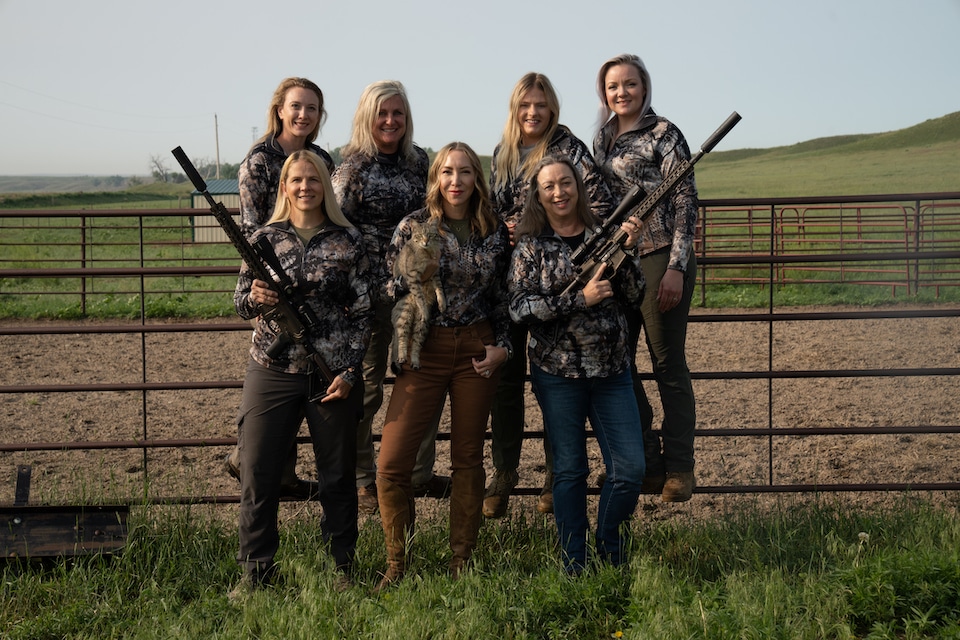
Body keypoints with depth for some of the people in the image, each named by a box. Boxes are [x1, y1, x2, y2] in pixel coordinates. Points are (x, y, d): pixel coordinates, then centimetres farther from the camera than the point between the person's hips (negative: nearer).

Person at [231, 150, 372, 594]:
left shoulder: (348, 241, 3)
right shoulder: (265, 238, 6)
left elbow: (363, 311, 2)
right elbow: (240, 303, 11)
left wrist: (350, 371, -6)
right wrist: (255, 298, -13)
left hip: (333, 373, -1)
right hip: (271, 370, 1)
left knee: (337, 475, 8)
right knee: (256, 473, 1)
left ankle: (341, 569, 22)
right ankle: (256, 571, 15)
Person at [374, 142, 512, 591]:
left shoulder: (495, 232, 6)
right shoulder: (415, 226, -2)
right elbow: (393, 292, 1)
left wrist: (502, 346, 3)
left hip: (478, 350, 2)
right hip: (425, 351, -2)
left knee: (468, 457, 8)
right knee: (391, 464, -9)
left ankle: (461, 562, 20)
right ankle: (397, 565, 8)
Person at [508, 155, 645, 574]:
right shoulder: (531, 246, 1)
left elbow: (632, 297, 4)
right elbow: (519, 308, -9)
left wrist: (625, 251, -11)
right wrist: (579, 299, -17)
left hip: (611, 370, 2)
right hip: (558, 371, -2)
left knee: (631, 468, -2)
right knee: (569, 471, 6)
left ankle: (608, 553, 21)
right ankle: (575, 567, 18)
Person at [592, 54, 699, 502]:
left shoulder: (663, 134, -5)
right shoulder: (602, 138, 14)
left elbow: (686, 201, -9)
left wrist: (675, 268, -16)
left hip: (660, 259, -7)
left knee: (668, 364, 1)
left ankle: (679, 469, 11)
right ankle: (646, 461, 19)